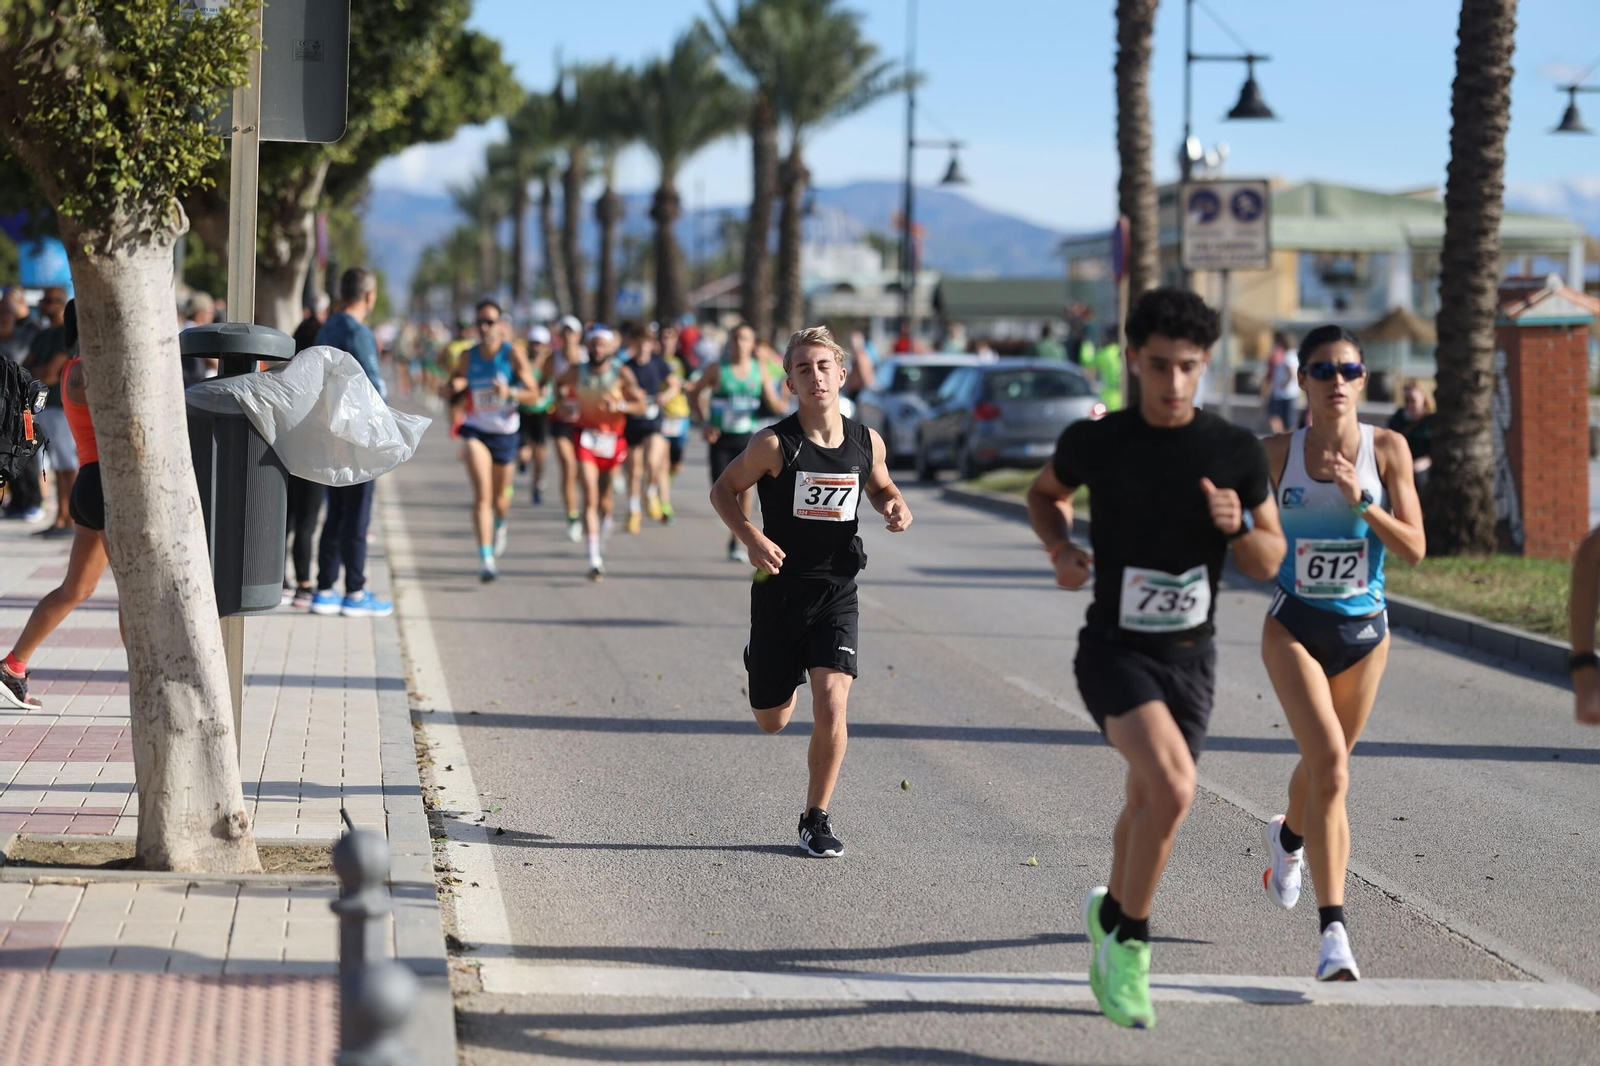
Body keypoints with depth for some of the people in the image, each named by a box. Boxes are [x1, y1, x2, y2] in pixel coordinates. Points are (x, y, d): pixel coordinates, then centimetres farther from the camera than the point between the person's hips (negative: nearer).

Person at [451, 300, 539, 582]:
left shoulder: (513, 355, -10)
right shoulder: (468, 357, -3)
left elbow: (533, 395, -11)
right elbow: (454, 385, 11)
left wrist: (510, 392, -30)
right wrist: (454, 385, -13)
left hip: (505, 433, 0)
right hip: (476, 431, 0)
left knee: (499, 498, 16)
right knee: (482, 495, -18)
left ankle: (500, 525, 53)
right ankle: (485, 559, -22)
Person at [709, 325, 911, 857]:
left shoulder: (867, 442, -2)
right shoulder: (775, 445, -12)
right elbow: (724, 490, -1)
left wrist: (895, 507, -3)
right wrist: (752, 538, -17)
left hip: (837, 594, 1)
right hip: (780, 591, -1)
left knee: (831, 705, -17)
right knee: (771, 720, 12)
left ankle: (817, 819, 1)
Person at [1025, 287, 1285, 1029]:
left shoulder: (1236, 453, -6)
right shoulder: (1095, 442, -8)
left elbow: (1270, 563, 3)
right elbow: (1045, 493, 14)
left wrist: (1238, 526, -19)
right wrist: (1061, 550, -6)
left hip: (1189, 656, 3)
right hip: (1114, 651, -3)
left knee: (1148, 808, 16)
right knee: (1173, 789, -25)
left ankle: (1110, 919, 47)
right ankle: (1129, 937, -5)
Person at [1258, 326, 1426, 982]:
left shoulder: (1387, 449, -4)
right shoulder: (1277, 454, -4)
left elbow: (1414, 549, -9)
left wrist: (1359, 501, -21)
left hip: (1364, 631, 2)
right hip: (1294, 629, -2)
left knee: (1323, 765, 19)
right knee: (1329, 765, -21)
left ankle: (1289, 837, 57)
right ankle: (1333, 933, -23)